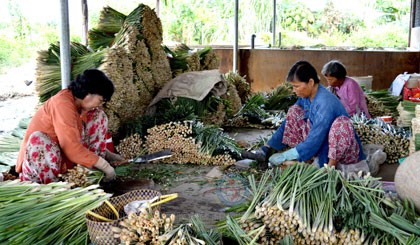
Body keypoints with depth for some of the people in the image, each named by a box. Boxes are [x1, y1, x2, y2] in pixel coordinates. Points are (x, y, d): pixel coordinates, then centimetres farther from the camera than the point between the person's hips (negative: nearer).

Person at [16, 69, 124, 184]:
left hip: (65, 155, 8)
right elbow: (72, 148, -34)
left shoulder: (79, 101, -1)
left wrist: (104, 152, 9)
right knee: (38, 139, -41)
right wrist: (104, 166, -29)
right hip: (38, 158, -8)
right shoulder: (63, 104, -28)